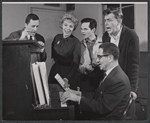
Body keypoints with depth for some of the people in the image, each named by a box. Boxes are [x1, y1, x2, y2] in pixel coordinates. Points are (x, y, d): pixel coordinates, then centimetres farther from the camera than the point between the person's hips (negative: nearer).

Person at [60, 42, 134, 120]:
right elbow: (97, 95, 11)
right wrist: (78, 93, 0)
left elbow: (103, 108, -23)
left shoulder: (118, 81, -25)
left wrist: (78, 98, -20)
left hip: (108, 119, -8)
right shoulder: (112, 74, 5)